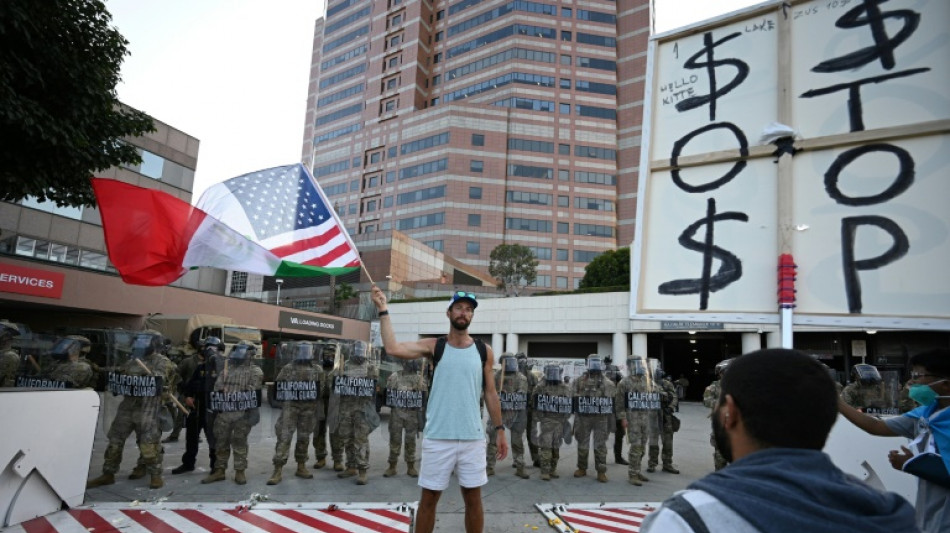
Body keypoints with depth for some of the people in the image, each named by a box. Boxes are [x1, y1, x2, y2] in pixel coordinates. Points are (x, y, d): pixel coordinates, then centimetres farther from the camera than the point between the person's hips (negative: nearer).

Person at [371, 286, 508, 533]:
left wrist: (499, 429, 5)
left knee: (473, 499, 12)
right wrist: (383, 310, -14)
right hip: (437, 438, -1)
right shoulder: (433, 346, -2)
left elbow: (490, 393, 9)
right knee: (429, 498, 11)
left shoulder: (484, 351, 3)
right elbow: (393, 348, -16)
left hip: (472, 438, 1)